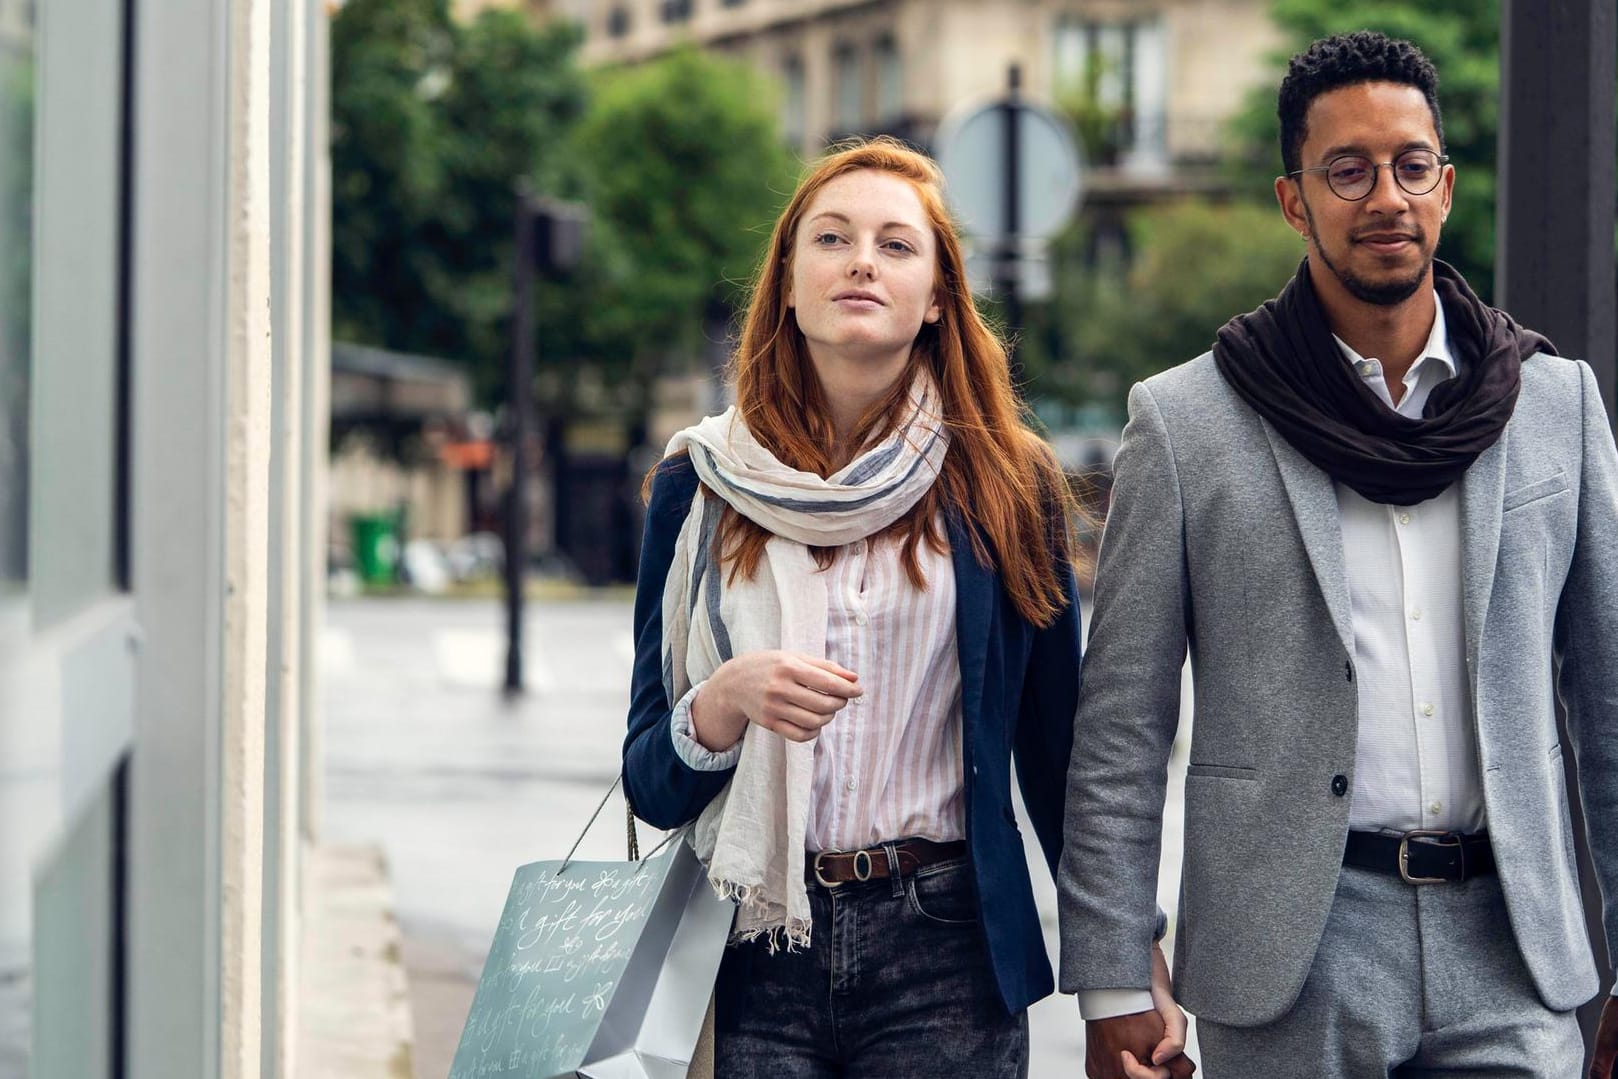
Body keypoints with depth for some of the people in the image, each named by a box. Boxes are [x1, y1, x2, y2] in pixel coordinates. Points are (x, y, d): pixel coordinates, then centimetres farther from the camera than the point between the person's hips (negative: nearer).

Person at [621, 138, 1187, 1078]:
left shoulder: (1005, 483, 3)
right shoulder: (703, 484, 4)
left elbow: (1058, 753, 8)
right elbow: (649, 784, 3)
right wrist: (725, 702, -18)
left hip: (944, 955, 0)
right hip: (750, 957, 1)